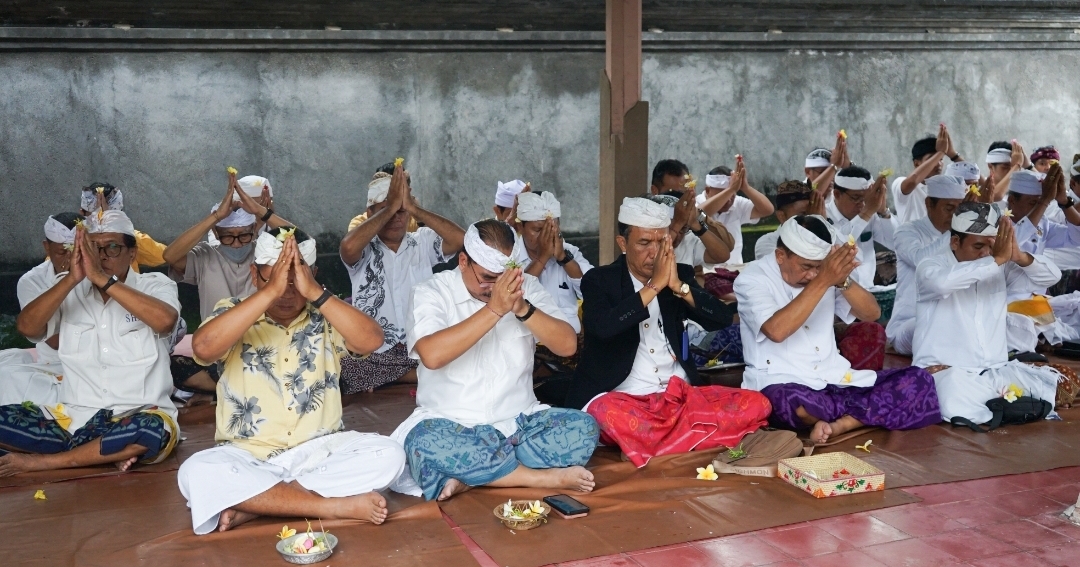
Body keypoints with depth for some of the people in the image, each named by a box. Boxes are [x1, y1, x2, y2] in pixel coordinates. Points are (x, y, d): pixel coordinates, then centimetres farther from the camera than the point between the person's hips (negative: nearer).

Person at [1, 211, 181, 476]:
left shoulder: (155, 286, 1)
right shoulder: (70, 291, 10)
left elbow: (165, 321, -22)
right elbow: (27, 327, -7)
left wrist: (101, 278, -23)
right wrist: (71, 279, -17)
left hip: (136, 418, -3)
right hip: (73, 417, 3)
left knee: (154, 430, -37)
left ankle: (40, 462, -20)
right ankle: (110, 452, -17)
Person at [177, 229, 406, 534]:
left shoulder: (324, 318, 1)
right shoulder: (234, 312, -2)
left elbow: (371, 340, -18)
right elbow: (203, 348, -24)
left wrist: (315, 293, -24)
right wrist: (269, 291, -27)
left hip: (319, 450, 2)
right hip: (247, 455, -1)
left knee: (388, 454, -24)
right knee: (196, 473, -32)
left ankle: (252, 503, -22)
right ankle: (336, 505, -27)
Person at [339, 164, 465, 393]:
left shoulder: (423, 242, 6)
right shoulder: (363, 249, 0)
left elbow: (461, 240, -12)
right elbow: (348, 247, -25)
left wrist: (413, 208, -14)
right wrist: (389, 207, -16)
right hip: (373, 352, -2)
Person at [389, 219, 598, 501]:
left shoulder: (526, 287, 5)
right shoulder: (432, 293, -5)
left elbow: (568, 345, -4)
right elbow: (432, 355, -24)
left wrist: (523, 308, -19)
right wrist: (494, 309, -24)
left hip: (518, 422, 3)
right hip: (452, 426, -3)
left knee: (584, 427, -21)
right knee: (426, 443, -36)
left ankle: (471, 476, -21)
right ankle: (546, 477, -23)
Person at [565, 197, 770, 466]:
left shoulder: (680, 274, 12)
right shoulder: (599, 280, 0)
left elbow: (723, 318, 0)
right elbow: (602, 327, -21)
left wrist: (678, 286, -14)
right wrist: (655, 285, -19)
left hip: (681, 394, 5)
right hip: (625, 397, -4)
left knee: (755, 404, -16)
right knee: (610, 415, -39)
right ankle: (688, 439, -17)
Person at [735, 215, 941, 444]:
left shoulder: (822, 272, 8)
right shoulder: (752, 279, -8)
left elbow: (872, 314, 2)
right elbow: (776, 330, -26)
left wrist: (843, 280, -16)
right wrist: (822, 281, -27)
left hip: (835, 379, 6)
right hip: (782, 384, -6)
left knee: (918, 381, -9)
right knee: (797, 405, -41)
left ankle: (839, 424, -22)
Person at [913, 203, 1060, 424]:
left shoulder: (1001, 267, 10)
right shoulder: (930, 267, -6)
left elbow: (1052, 276, 4)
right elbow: (943, 282, -32)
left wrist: (1019, 257, -16)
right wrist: (997, 259, -27)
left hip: (997, 371, 5)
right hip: (949, 372, -5)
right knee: (958, 412, -39)